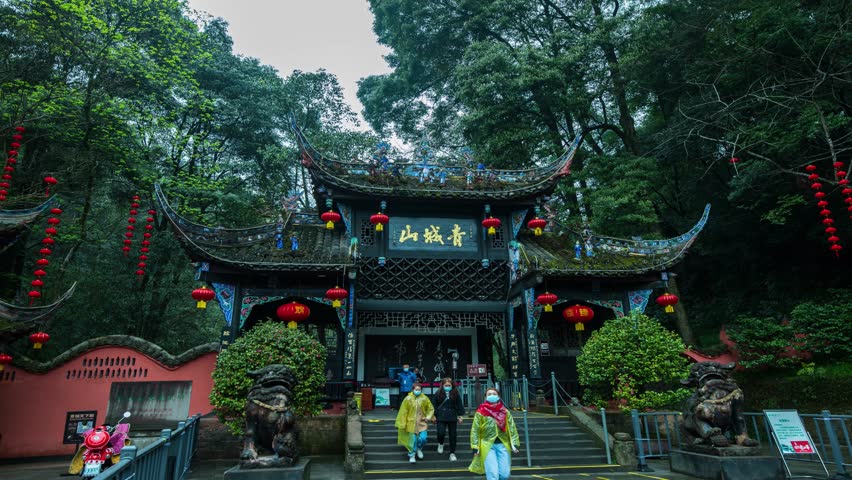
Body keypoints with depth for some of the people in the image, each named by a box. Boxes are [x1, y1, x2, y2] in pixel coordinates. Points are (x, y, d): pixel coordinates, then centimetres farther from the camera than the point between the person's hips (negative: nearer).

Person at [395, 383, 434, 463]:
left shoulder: (424, 398, -4)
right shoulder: (408, 399, -9)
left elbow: (431, 409, 8)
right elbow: (403, 412, -5)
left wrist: (428, 417, -7)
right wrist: (403, 424, -4)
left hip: (422, 423, 1)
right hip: (411, 423, -1)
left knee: (423, 438, -6)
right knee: (413, 440, 2)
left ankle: (419, 449, 27)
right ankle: (411, 456, 23)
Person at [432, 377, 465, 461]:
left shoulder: (455, 394, 2)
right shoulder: (438, 393, 0)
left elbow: (459, 405, 6)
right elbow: (435, 405, 5)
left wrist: (460, 416, 3)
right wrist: (434, 416, 4)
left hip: (452, 417, 1)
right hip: (441, 417, -1)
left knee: (452, 435, 5)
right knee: (441, 433, -10)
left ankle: (452, 453, 18)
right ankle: (441, 444, 25)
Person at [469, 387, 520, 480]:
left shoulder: (505, 411, 8)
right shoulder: (481, 412, -1)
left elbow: (512, 428, 7)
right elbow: (475, 430, 0)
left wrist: (514, 444, -3)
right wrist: (475, 447, -6)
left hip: (503, 445, 3)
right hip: (488, 446, -3)